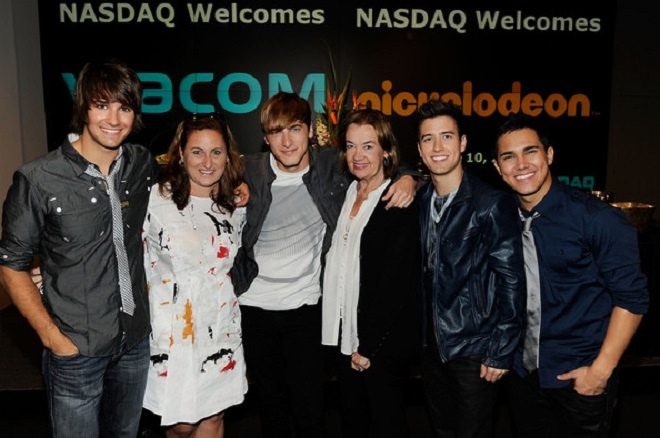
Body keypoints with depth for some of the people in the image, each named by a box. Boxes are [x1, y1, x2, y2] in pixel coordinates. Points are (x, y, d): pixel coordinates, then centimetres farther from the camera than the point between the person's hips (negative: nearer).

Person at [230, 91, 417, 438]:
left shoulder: (333, 165, -4)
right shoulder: (247, 172, -3)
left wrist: (408, 179, -12)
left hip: (305, 306, -1)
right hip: (253, 306, 2)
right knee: (270, 404, 19)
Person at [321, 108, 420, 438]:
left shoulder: (401, 203, -12)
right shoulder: (345, 194, 7)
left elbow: (397, 282, -16)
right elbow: (337, 268, 9)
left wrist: (369, 345, -14)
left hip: (383, 340, -6)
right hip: (346, 335, 6)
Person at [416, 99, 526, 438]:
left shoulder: (492, 203, -15)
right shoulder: (420, 200, 3)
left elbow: (511, 282, -15)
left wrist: (501, 351, -15)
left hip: (473, 350, -5)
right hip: (431, 346, 6)